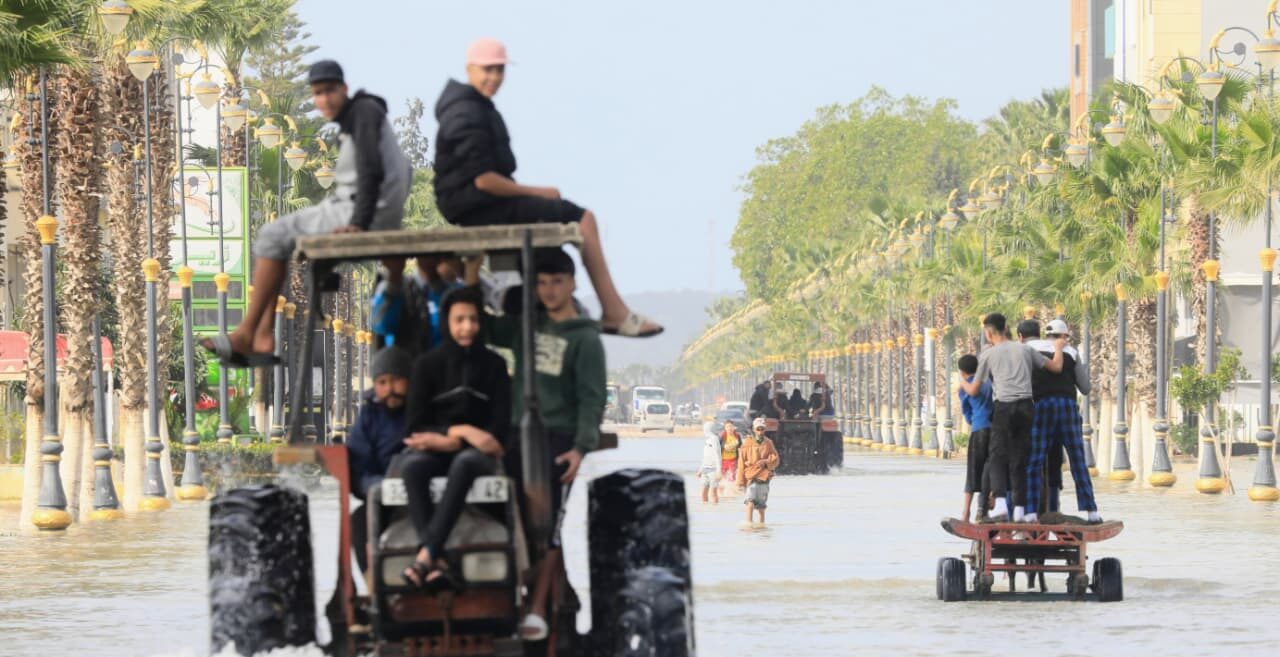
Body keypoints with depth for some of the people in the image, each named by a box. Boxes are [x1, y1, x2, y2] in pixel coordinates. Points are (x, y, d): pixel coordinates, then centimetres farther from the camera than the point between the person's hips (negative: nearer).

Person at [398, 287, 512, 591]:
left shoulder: (493, 365, 5)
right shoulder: (428, 364, 5)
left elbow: (501, 429, -2)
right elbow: (416, 426, -1)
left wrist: (448, 440, -14)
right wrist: (461, 431, -16)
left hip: (477, 452, -1)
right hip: (436, 451, 1)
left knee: (465, 462, -39)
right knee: (412, 465, -36)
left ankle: (426, 554, -50)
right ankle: (438, 563, -49)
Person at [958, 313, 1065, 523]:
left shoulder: (988, 354, 7)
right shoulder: (1025, 350, 15)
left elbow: (974, 390, 12)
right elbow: (1056, 367, 16)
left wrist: (963, 384, 37)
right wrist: (1058, 348, 37)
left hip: (1004, 407, -3)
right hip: (1026, 406, 3)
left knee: (997, 457, 1)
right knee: (1019, 460, 9)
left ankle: (1000, 502, -20)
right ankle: (1019, 509, 4)